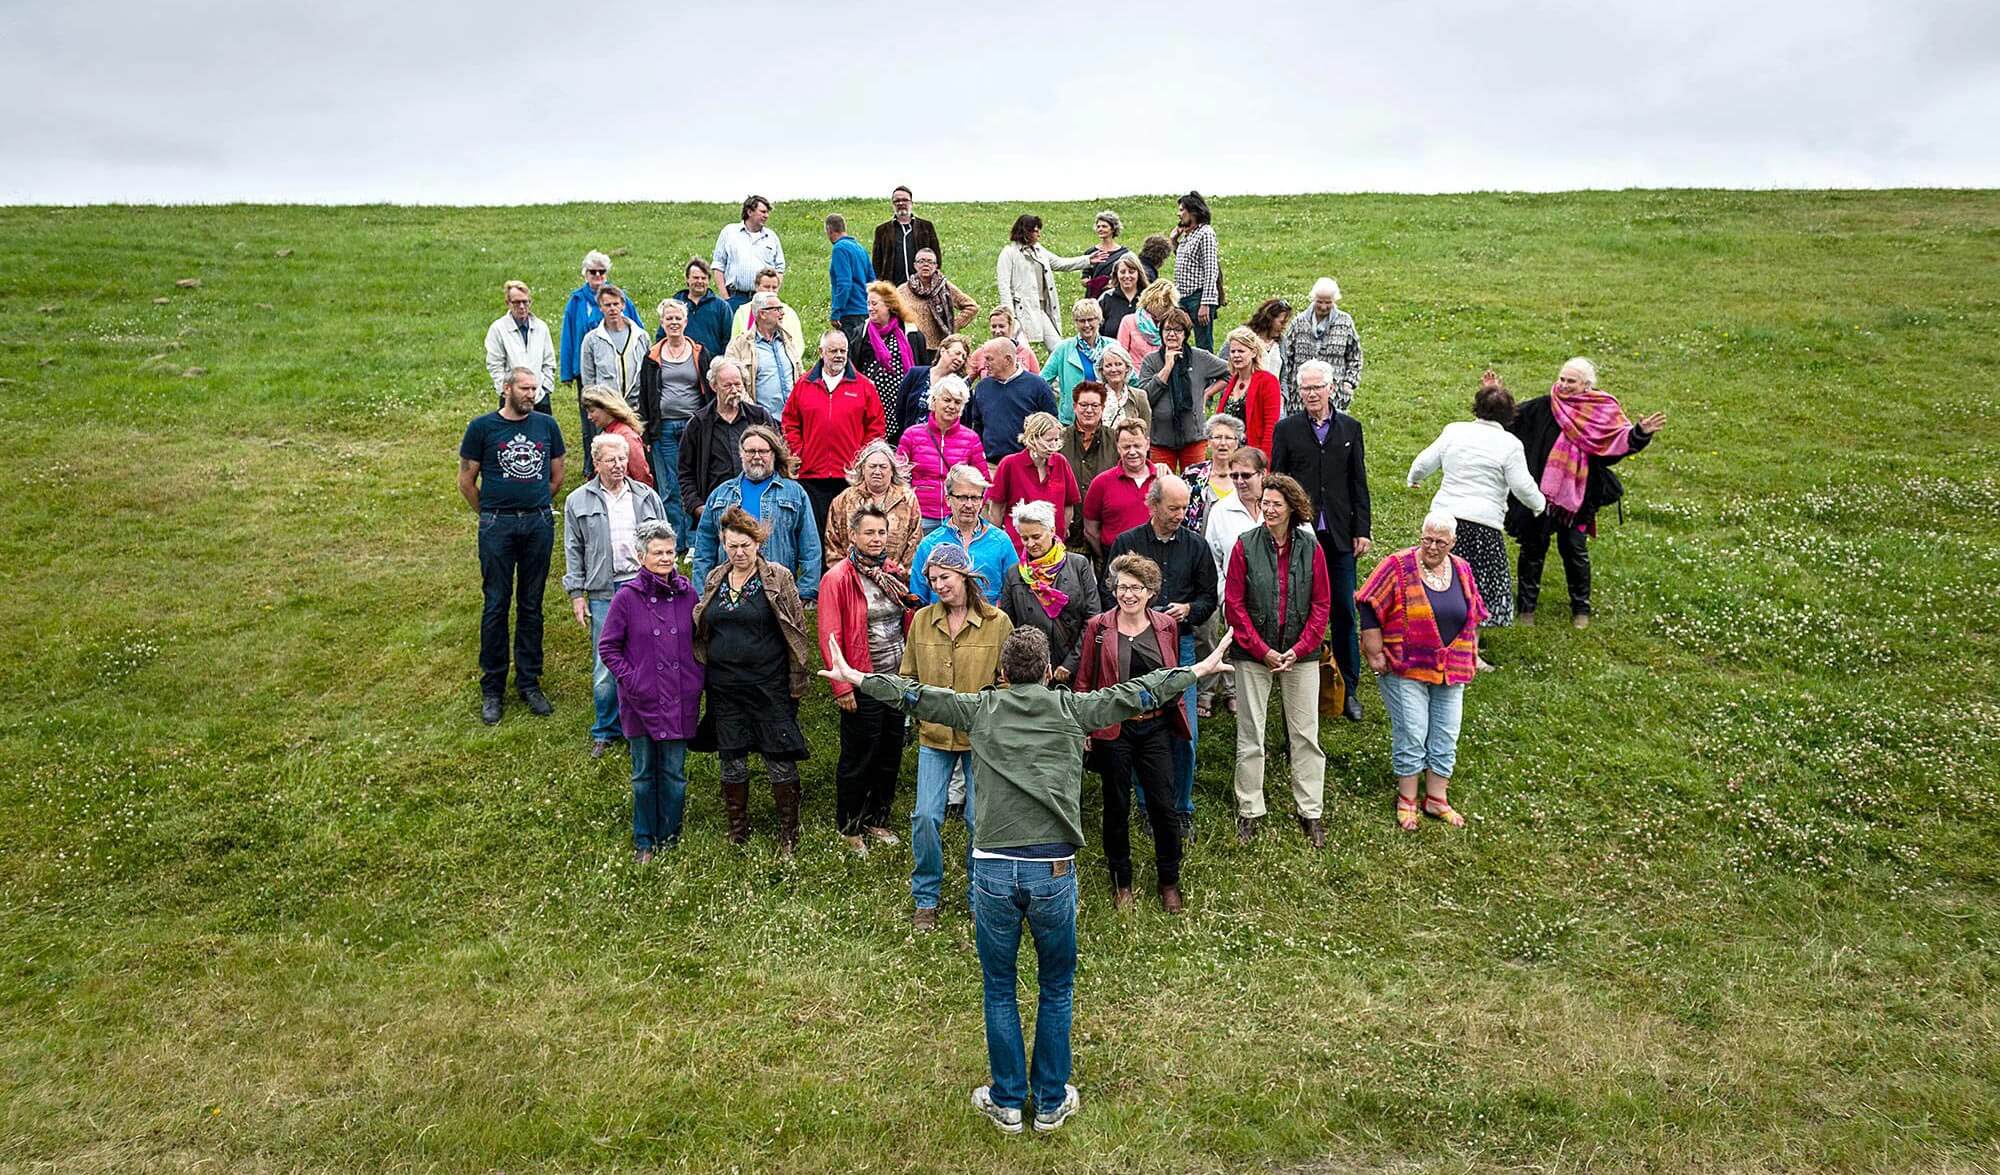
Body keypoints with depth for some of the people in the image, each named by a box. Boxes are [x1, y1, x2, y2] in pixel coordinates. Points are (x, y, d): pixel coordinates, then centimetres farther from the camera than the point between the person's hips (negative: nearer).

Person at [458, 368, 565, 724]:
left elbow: (557, 475, 16)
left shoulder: (546, 425, 6)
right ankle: (491, 688, 11)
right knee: (496, 605, 2)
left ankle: (529, 682, 19)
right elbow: (466, 480, 4)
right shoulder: (482, 427, -2)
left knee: (531, 605, 9)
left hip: (539, 524, 2)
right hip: (497, 527, -2)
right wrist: (490, 513, 9)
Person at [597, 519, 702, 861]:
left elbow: (698, 640, 11)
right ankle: (644, 841, 24)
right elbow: (607, 647, -2)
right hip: (641, 702, -2)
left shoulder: (688, 594, 0)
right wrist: (629, 679, -11)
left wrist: (697, 680, 2)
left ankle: (670, 836, 26)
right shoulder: (627, 597, -8)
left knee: (674, 773, 11)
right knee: (644, 774, 11)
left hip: (680, 701, 2)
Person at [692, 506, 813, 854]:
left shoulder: (778, 579, -4)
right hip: (725, 687, 4)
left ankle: (789, 833, 15)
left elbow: (797, 632, -4)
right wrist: (700, 677, 13)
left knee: (780, 760, 0)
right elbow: (700, 631, 18)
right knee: (731, 760, 11)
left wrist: (797, 682, -7)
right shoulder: (713, 581, 8)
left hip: (769, 686, -4)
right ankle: (737, 831, 26)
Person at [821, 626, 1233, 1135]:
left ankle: (1006, 1102, 25)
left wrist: (857, 678, 30)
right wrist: (1195, 670, 28)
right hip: (1053, 872, 0)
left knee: (999, 990, 16)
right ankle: (1052, 1102, 26)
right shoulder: (1071, 708, 5)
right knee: (1056, 990, 17)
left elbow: (916, 695, 15)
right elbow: (1133, 695, 14)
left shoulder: (980, 708, 7)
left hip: (993, 871, 1)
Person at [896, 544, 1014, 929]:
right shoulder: (921, 620, 4)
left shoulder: (998, 622, -4)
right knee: (925, 816, -2)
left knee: (980, 820, 4)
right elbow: (907, 675, 13)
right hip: (934, 735, 2)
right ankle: (925, 900, 16)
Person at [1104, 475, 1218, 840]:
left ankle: (1182, 808, 16)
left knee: (1186, 733, 0)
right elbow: (1110, 594, 4)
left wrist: (1189, 609, -8)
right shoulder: (1126, 543, 1)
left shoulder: (1195, 545, 7)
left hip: (1181, 644, 1)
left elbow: (1211, 595, 12)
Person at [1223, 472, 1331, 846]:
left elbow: (1322, 604, 1)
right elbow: (1234, 604, -5)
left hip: (1300, 654, 1)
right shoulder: (1246, 545, -4)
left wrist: (1299, 649, -9)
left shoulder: (1309, 547, 0)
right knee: (1250, 735, 6)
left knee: (1305, 734, 7)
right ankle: (1248, 812, 18)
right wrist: (1263, 650, -11)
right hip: (1253, 654, -1)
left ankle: (1311, 812, 19)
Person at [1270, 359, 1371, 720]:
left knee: (1344, 611, 5)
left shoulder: (1350, 428, 7)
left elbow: (1358, 483, 9)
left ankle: (1348, 688, 14)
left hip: (1339, 535, 1)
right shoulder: (1286, 429, 2)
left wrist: (1362, 530, 3)